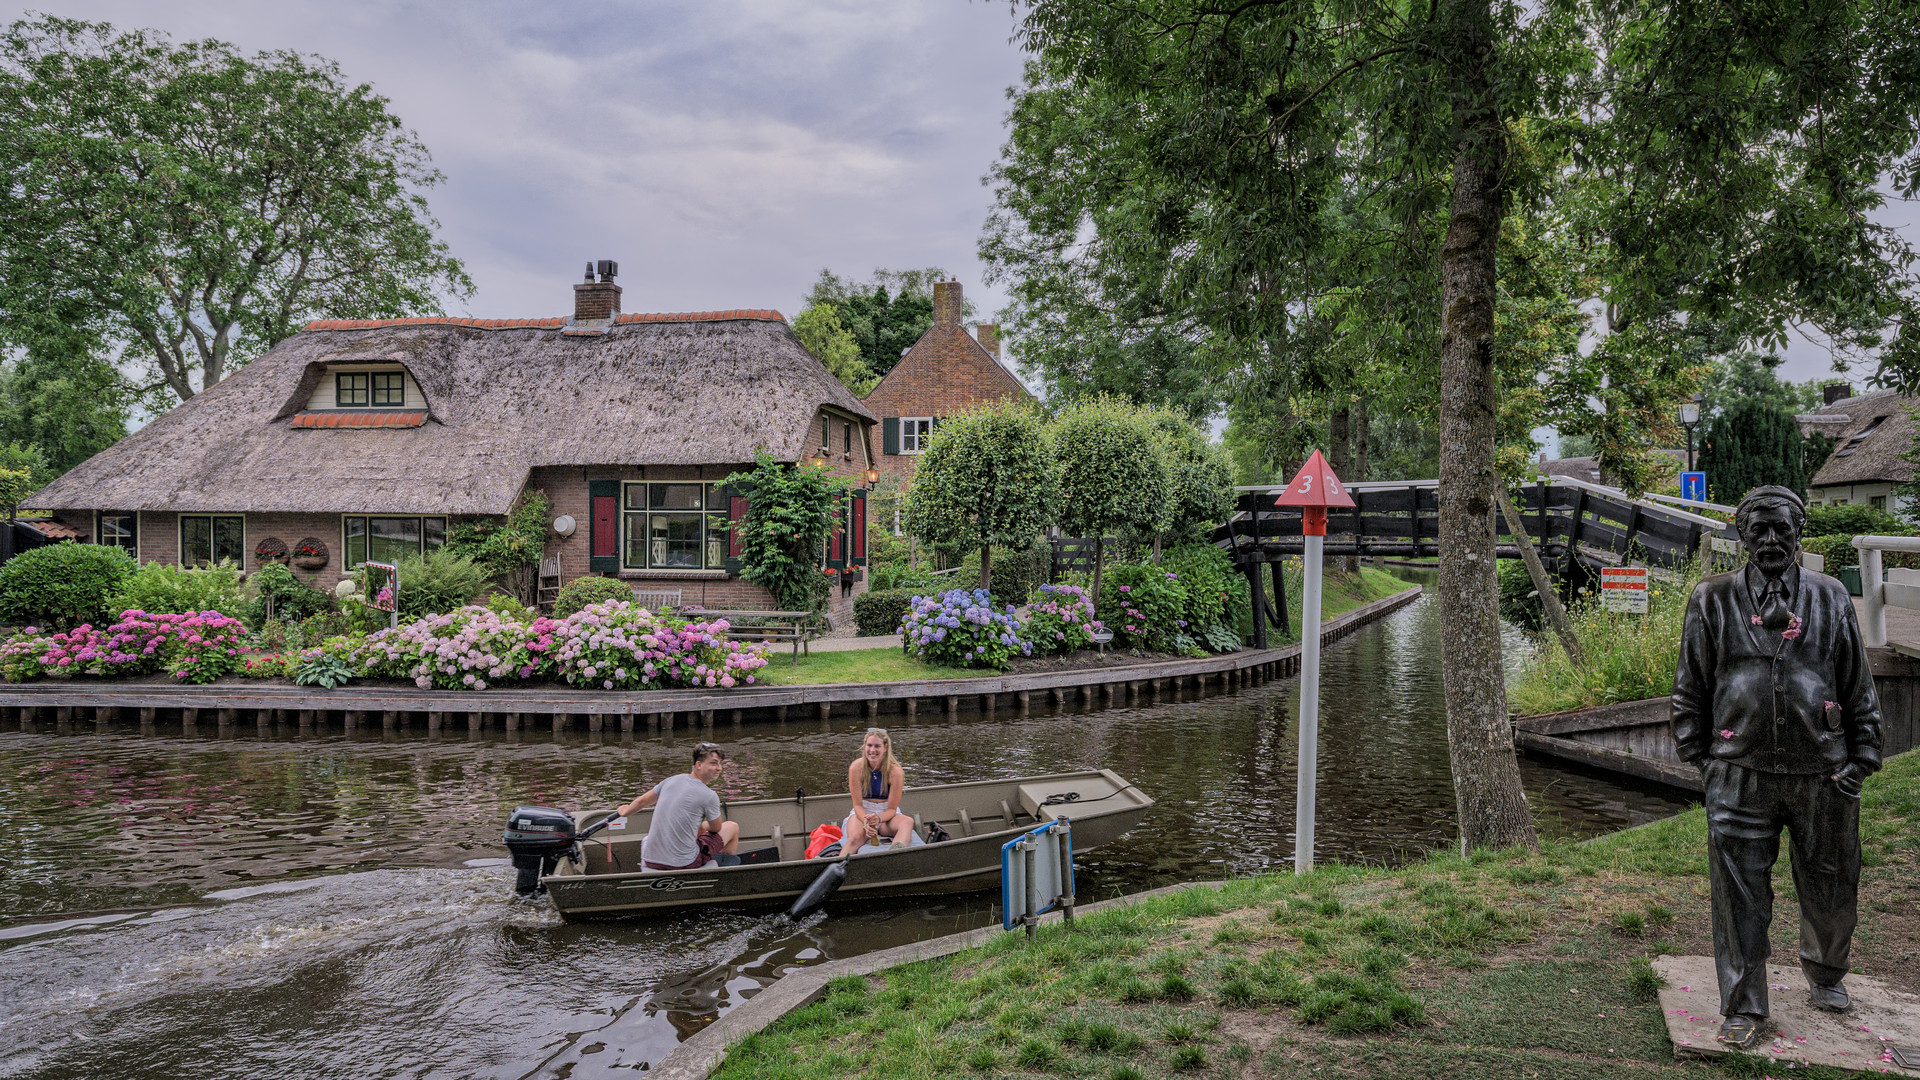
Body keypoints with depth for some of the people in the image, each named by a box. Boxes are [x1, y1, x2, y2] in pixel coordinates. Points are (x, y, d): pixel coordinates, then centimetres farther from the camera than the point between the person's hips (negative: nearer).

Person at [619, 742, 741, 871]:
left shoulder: (672, 780, 3)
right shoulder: (709, 796, -14)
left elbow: (642, 802, 18)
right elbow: (716, 828, 4)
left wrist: (625, 811, 40)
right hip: (682, 863, -6)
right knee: (732, 827, 13)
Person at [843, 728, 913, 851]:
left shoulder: (895, 772, -12)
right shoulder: (856, 768, -11)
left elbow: (892, 809, -10)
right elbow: (858, 805, -9)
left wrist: (879, 818, -32)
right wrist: (866, 822, -30)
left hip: (887, 813, 0)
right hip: (863, 812, 0)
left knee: (908, 822, -36)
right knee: (855, 837, -37)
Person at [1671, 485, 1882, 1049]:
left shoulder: (1830, 598, 5)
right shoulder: (1713, 599, 2)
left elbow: (1858, 687, 10)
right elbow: (1691, 686, 7)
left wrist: (1860, 758, 5)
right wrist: (1699, 754, 4)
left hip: (1822, 773, 2)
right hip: (1740, 775, -2)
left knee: (1832, 890, 16)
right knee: (1740, 896, 2)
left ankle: (1825, 977, 43)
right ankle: (1744, 1009, 14)